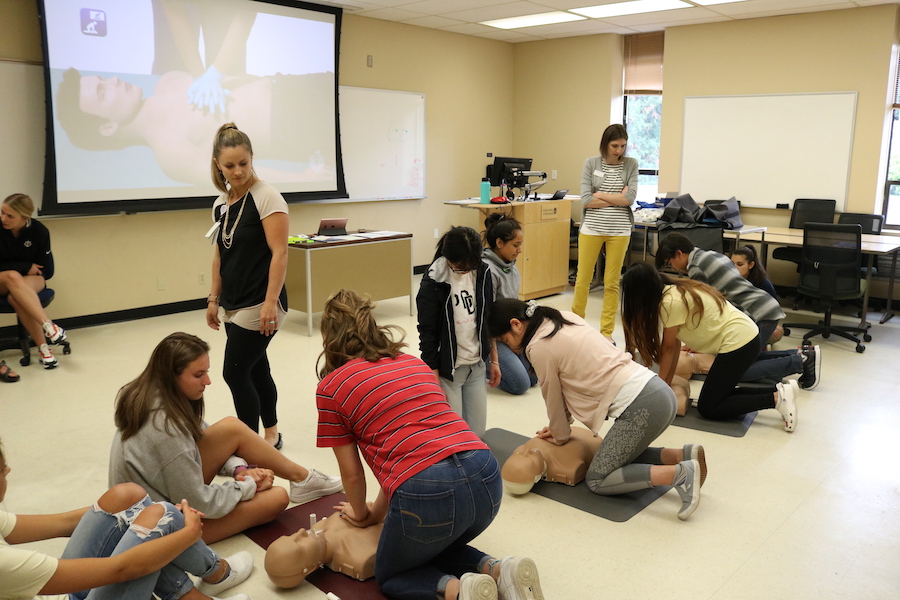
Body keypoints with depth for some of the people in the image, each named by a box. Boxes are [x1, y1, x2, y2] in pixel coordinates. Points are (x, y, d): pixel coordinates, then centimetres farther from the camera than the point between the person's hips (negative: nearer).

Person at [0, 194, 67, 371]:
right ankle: (48, 325, -44)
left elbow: (47, 270, -2)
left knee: (15, 297, -35)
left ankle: (43, 346, -33)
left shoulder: (39, 231, -11)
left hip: (31, 278, 0)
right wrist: (25, 267, -12)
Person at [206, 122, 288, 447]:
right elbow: (220, 254, 16)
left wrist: (270, 303, -20)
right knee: (256, 369, 14)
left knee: (235, 373, -6)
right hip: (234, 306, 7)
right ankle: (271, 435, 29)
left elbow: (279, 253, -16)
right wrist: (214, 299, 14)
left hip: (260, 305, -7)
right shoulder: (221, 202, 9)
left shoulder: (266, 197, -12)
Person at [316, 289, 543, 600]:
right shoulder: (415, 363, 24)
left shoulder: (330, 387, 9)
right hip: (486, 477, 6)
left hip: (426, 492, -6)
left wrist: (361, 513, 35)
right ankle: (498, 571, 9)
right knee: (437, 546, 36)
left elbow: (352, 473, 14)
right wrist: (379, 510, 39)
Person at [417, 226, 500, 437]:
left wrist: (494, 360, 13)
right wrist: (435, 384, -12)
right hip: (447, 370, -5)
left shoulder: (482, 273, -1)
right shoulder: (432, 283, -16)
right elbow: (427, 335, -12)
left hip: (477, 367, 5)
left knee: (477, 433, 7)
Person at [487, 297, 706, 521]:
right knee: (621, 456, 27)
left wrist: (561, 436, 21)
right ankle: (684, 455, 10)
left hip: (640, 407, -10)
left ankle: (680, 474, -10)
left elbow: (553, 398, 4)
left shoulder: (539, 347, -8)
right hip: (660, 392, 10)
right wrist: (560, 426, 26)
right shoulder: (566, 318, 18)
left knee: (596, 480, 2)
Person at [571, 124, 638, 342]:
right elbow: (585, 200, -8)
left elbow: (630, 198, -8)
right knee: (583, 278, 5)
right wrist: (618, 199, -8)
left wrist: (600, 195, -8)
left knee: (612, 282, 6)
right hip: (591, 228, 0)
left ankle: (606, 331, 16)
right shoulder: (591, 163, 1)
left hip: (619, 230, 1)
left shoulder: (631, 164, 3)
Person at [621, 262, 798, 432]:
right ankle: (780, 390, 13)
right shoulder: (672, 291, 9)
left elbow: (668, 348, -8)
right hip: (746, 337, 10)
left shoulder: (671, 302, -19)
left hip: (739, 342, -10)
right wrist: (666, 382, 10)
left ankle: (776, 399, -6)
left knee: (708, 408, -2)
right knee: (718, 394, 16)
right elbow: (675, 345, 10)